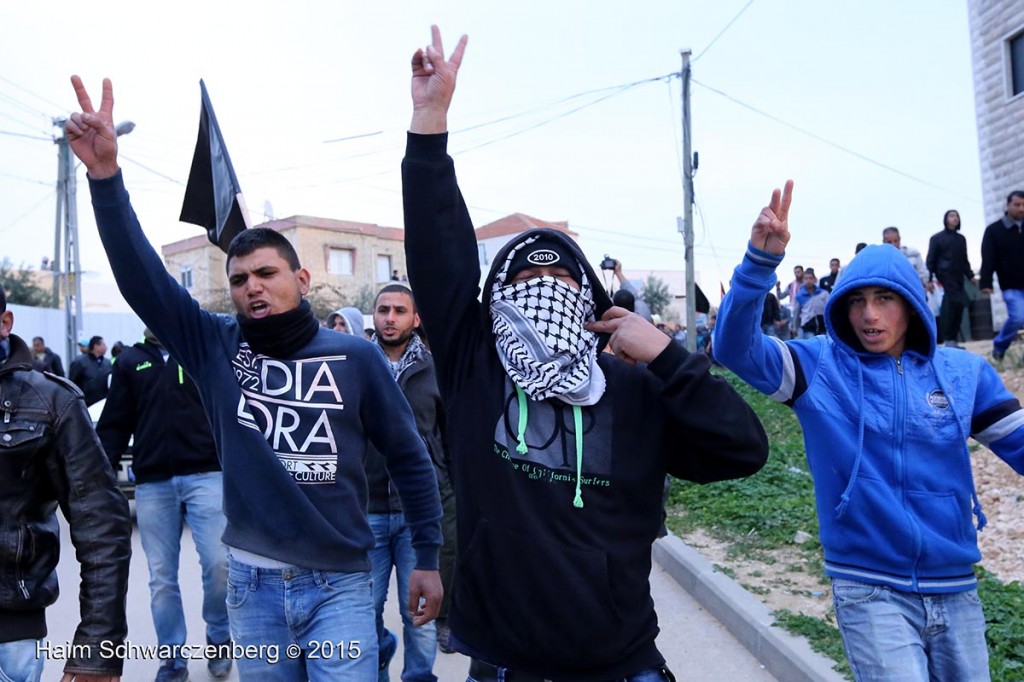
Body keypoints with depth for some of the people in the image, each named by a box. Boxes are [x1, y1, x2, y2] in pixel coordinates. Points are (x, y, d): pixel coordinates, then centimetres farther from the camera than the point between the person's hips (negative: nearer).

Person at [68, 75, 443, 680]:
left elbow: (410, 458, 1)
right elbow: (141, 278, -11)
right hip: (252, 584, 3)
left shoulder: (355, 356, -6)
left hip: (340, 584, -2)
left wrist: (428, 559, 2)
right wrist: (106, 176, -23)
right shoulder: (216, 346, -1)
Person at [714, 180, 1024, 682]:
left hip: (955, 590, 4)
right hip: (870, 590, -4)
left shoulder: (964, 372, 2)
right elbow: (734, 346, -20)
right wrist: (761, 259, -35)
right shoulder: (819, 367, -7)